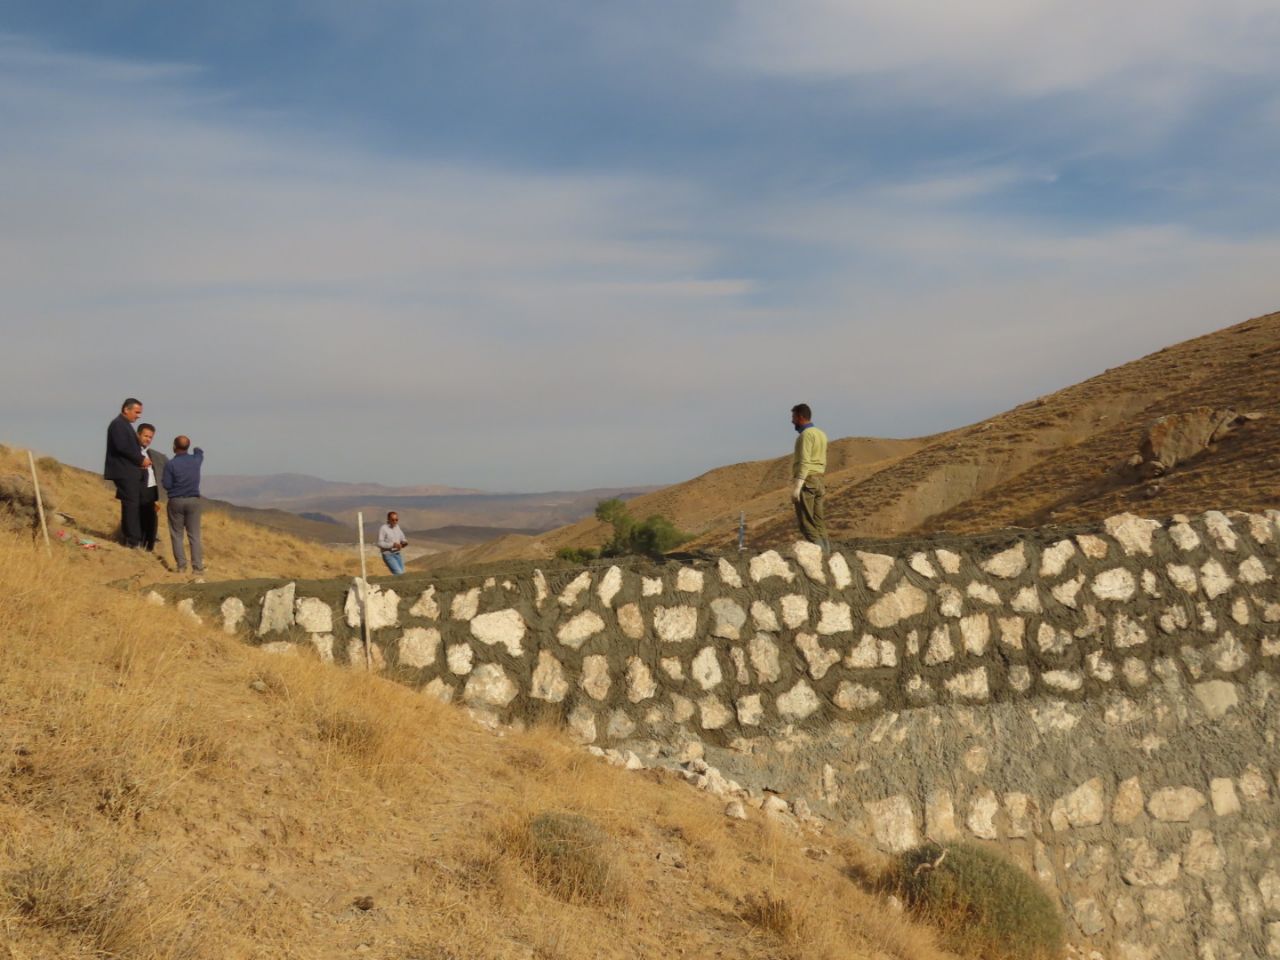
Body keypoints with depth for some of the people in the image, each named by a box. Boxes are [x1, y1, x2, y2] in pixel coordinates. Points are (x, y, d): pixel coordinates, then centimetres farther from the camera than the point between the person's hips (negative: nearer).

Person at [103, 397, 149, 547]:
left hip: (130, 472, 10)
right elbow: (122, 446, -20)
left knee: (132, 505, 11)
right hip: (124, 472, -10)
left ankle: (128, 538, 15)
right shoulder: (118, 424, -10)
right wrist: (141, 459, -13)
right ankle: (134, 540, -12)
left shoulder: (125, 425, 21)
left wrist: (141, 459, 5)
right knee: (131, 504, -11)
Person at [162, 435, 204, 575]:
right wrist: (197, 450, 48)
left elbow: (167, 485, -10)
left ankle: (181, 566, 0)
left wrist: (163, 479, 13)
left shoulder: (170, 464, -12)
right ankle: (197, 566, -1)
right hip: (193, 500, 3)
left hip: (176, 501, -3)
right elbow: (200, 453, 25)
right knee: (194, 535, 4)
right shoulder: (195, 460, 1)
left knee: (177, 535, 6)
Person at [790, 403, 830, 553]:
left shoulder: (806, 434, -11)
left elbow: (804, 462, -19)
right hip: (818, 481, 9)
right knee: (819, 522, 7)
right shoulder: (821, 434, 17)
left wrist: (797, 487, -23)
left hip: (806, 481, -9)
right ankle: (826, 550, 3)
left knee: (806, 522, -9)